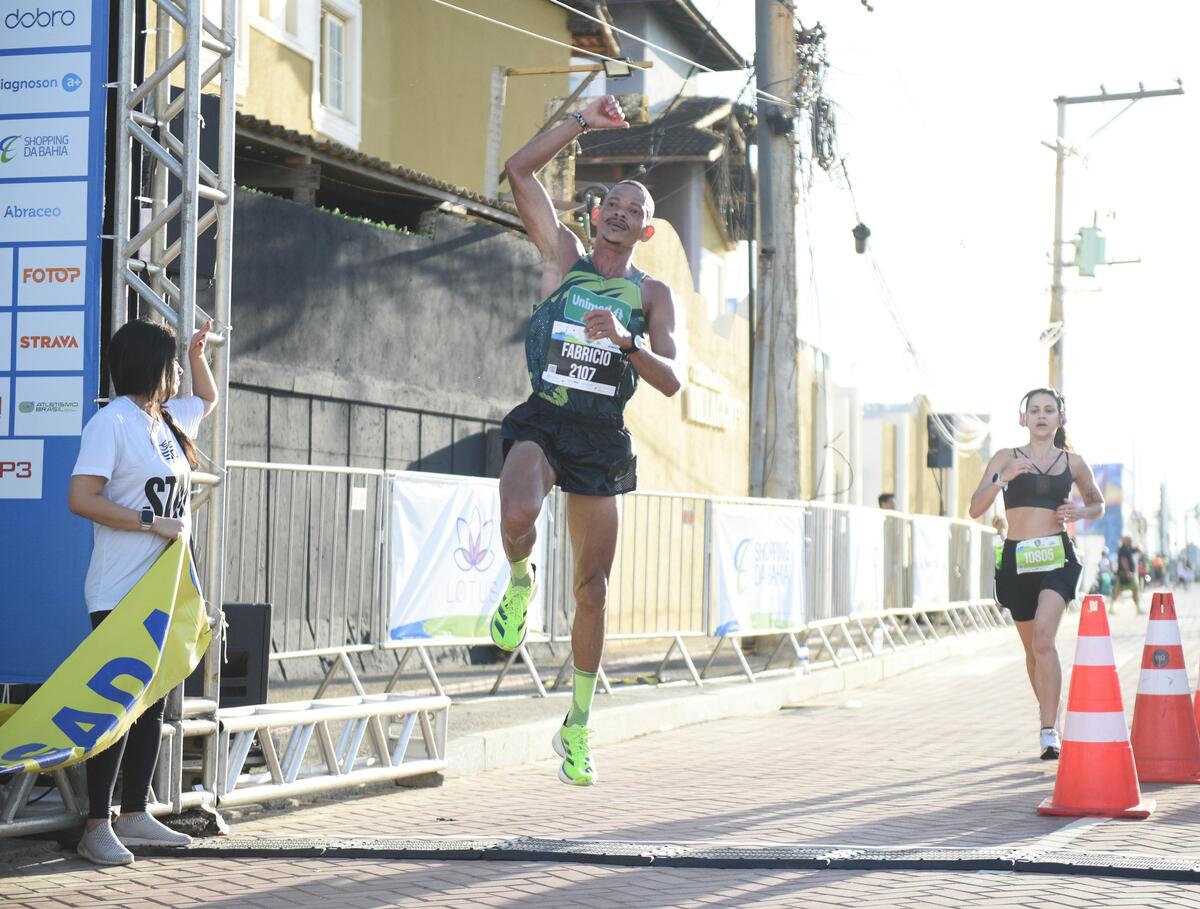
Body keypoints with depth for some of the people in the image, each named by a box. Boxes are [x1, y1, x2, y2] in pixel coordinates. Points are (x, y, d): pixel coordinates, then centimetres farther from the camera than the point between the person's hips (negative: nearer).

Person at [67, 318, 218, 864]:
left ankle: (134, 817, 20)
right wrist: (152, 522, -19)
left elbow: (208, 400, 36)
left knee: (152, 704, 11)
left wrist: (197, 354, 20)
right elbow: (81, 499, -20)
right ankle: (97, 828, -1)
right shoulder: (112, 422, -13)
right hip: (119, 593, -9)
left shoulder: (169, 418, 13)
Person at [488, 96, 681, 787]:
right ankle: (520, 582, 2)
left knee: (593, 587, 4)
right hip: (542, 423, -1)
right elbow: (520, 170, 4)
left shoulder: (652, 294, 7)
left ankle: (578, 726, 18)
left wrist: (625, 341, -21)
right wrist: (583, 124, 1)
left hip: (603, 438, 1)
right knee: (519, 517, -35)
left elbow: (670, 381, -4)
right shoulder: (564, 256, 9)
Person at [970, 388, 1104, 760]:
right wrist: (1003, 478, -16)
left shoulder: (1073, 463, 9)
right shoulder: (1005, 458, 7)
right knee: (1031, 646, 11)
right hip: (1016, 558, 2)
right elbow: (976, 508, -1)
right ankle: (1048, 712, 32)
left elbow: (1098, 504, 23)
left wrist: (1080, 512, 0)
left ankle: (1049, 731, -21)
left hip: (1056, 556, -2)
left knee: (1043, 640, -20)